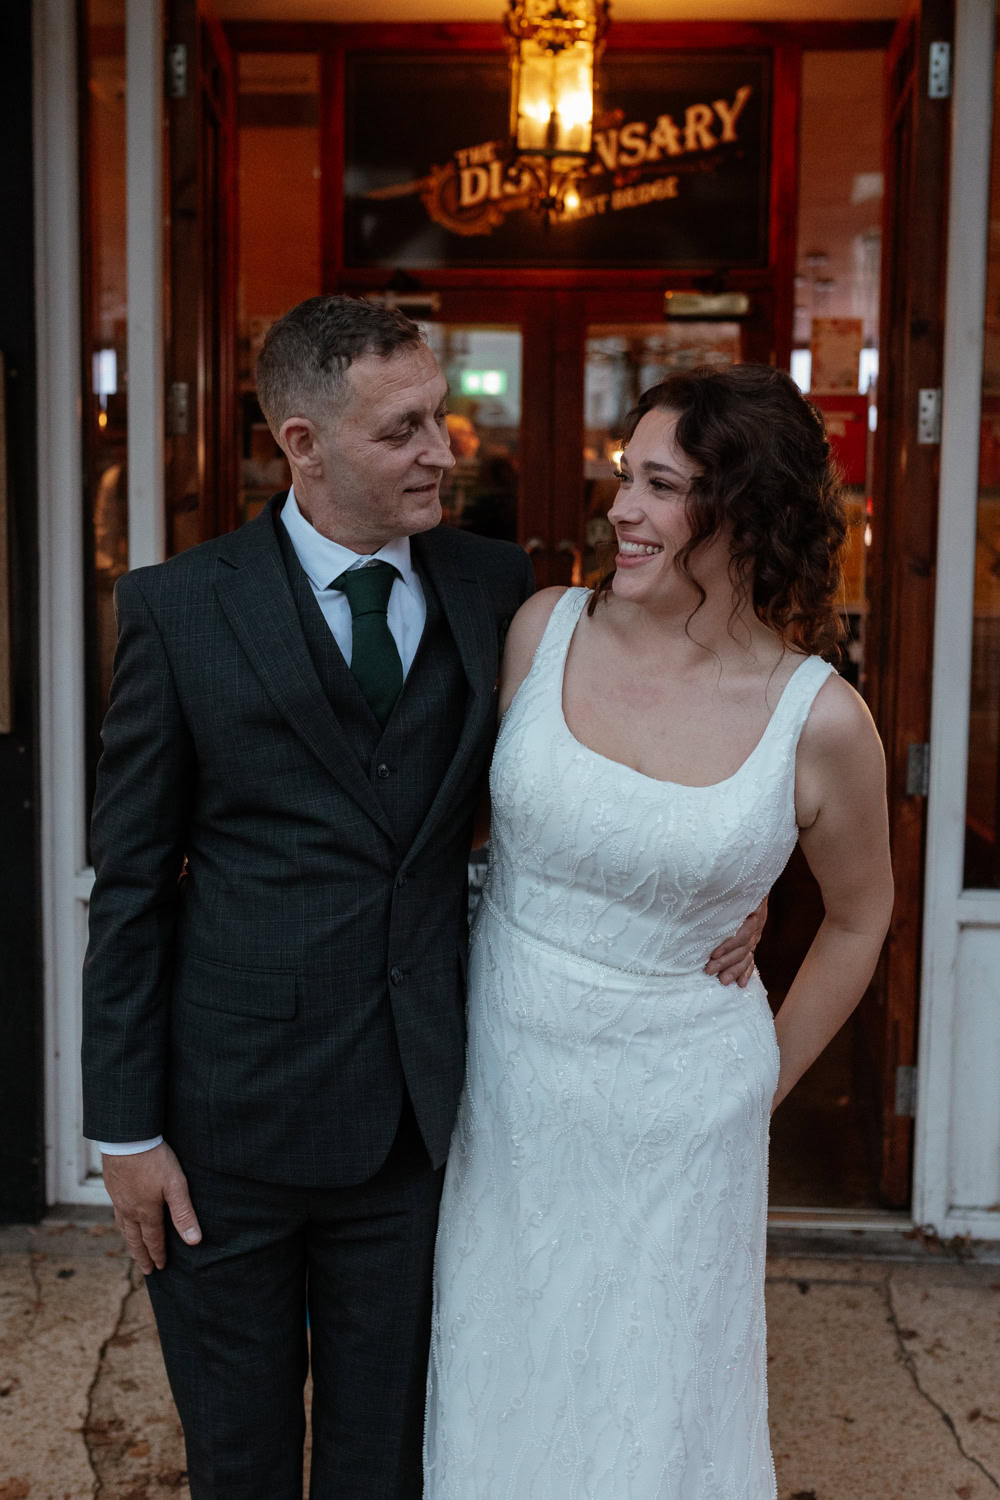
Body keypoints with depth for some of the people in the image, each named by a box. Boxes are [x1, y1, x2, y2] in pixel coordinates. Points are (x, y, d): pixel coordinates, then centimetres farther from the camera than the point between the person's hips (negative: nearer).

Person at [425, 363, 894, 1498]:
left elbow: (858, 916, 3)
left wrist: (765, 1083, 8)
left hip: (671, 1106, -2)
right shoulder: (544, 629, -8)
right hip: (500, 1076, 2)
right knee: (492, 1385, 20)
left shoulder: (821, 720, -14)